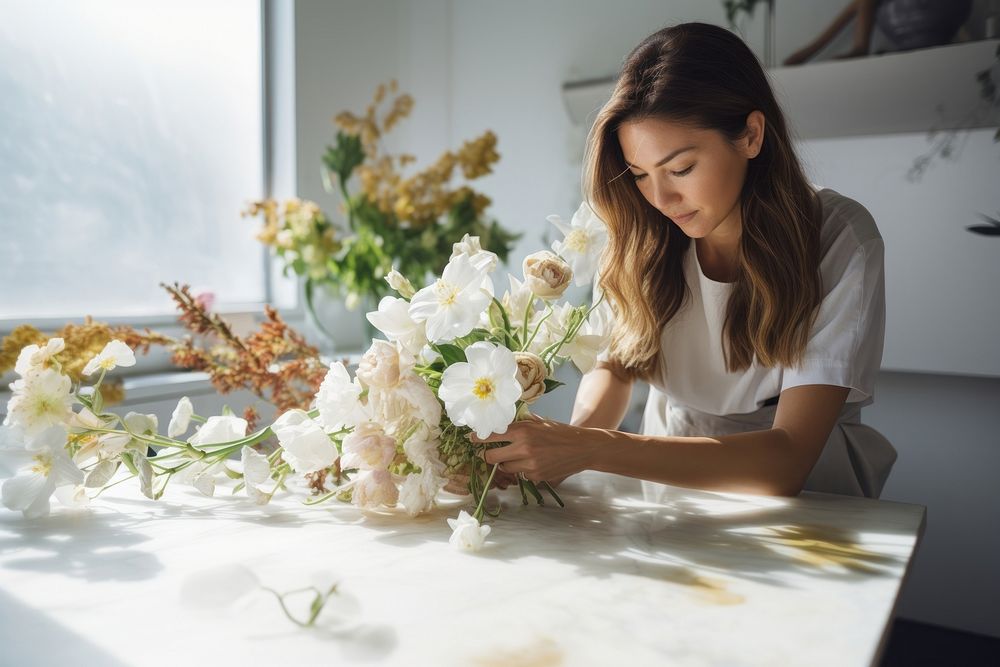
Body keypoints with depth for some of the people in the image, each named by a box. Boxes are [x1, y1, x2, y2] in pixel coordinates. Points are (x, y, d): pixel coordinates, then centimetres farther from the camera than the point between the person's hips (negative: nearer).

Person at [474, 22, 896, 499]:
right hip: (673, 482, 3)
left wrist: (592, 449, -35)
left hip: (807, 505, -2)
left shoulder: (840, 243, -18)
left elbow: (786, 461, -25)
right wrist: (574, 438, -24)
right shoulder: (644, 237, -8)